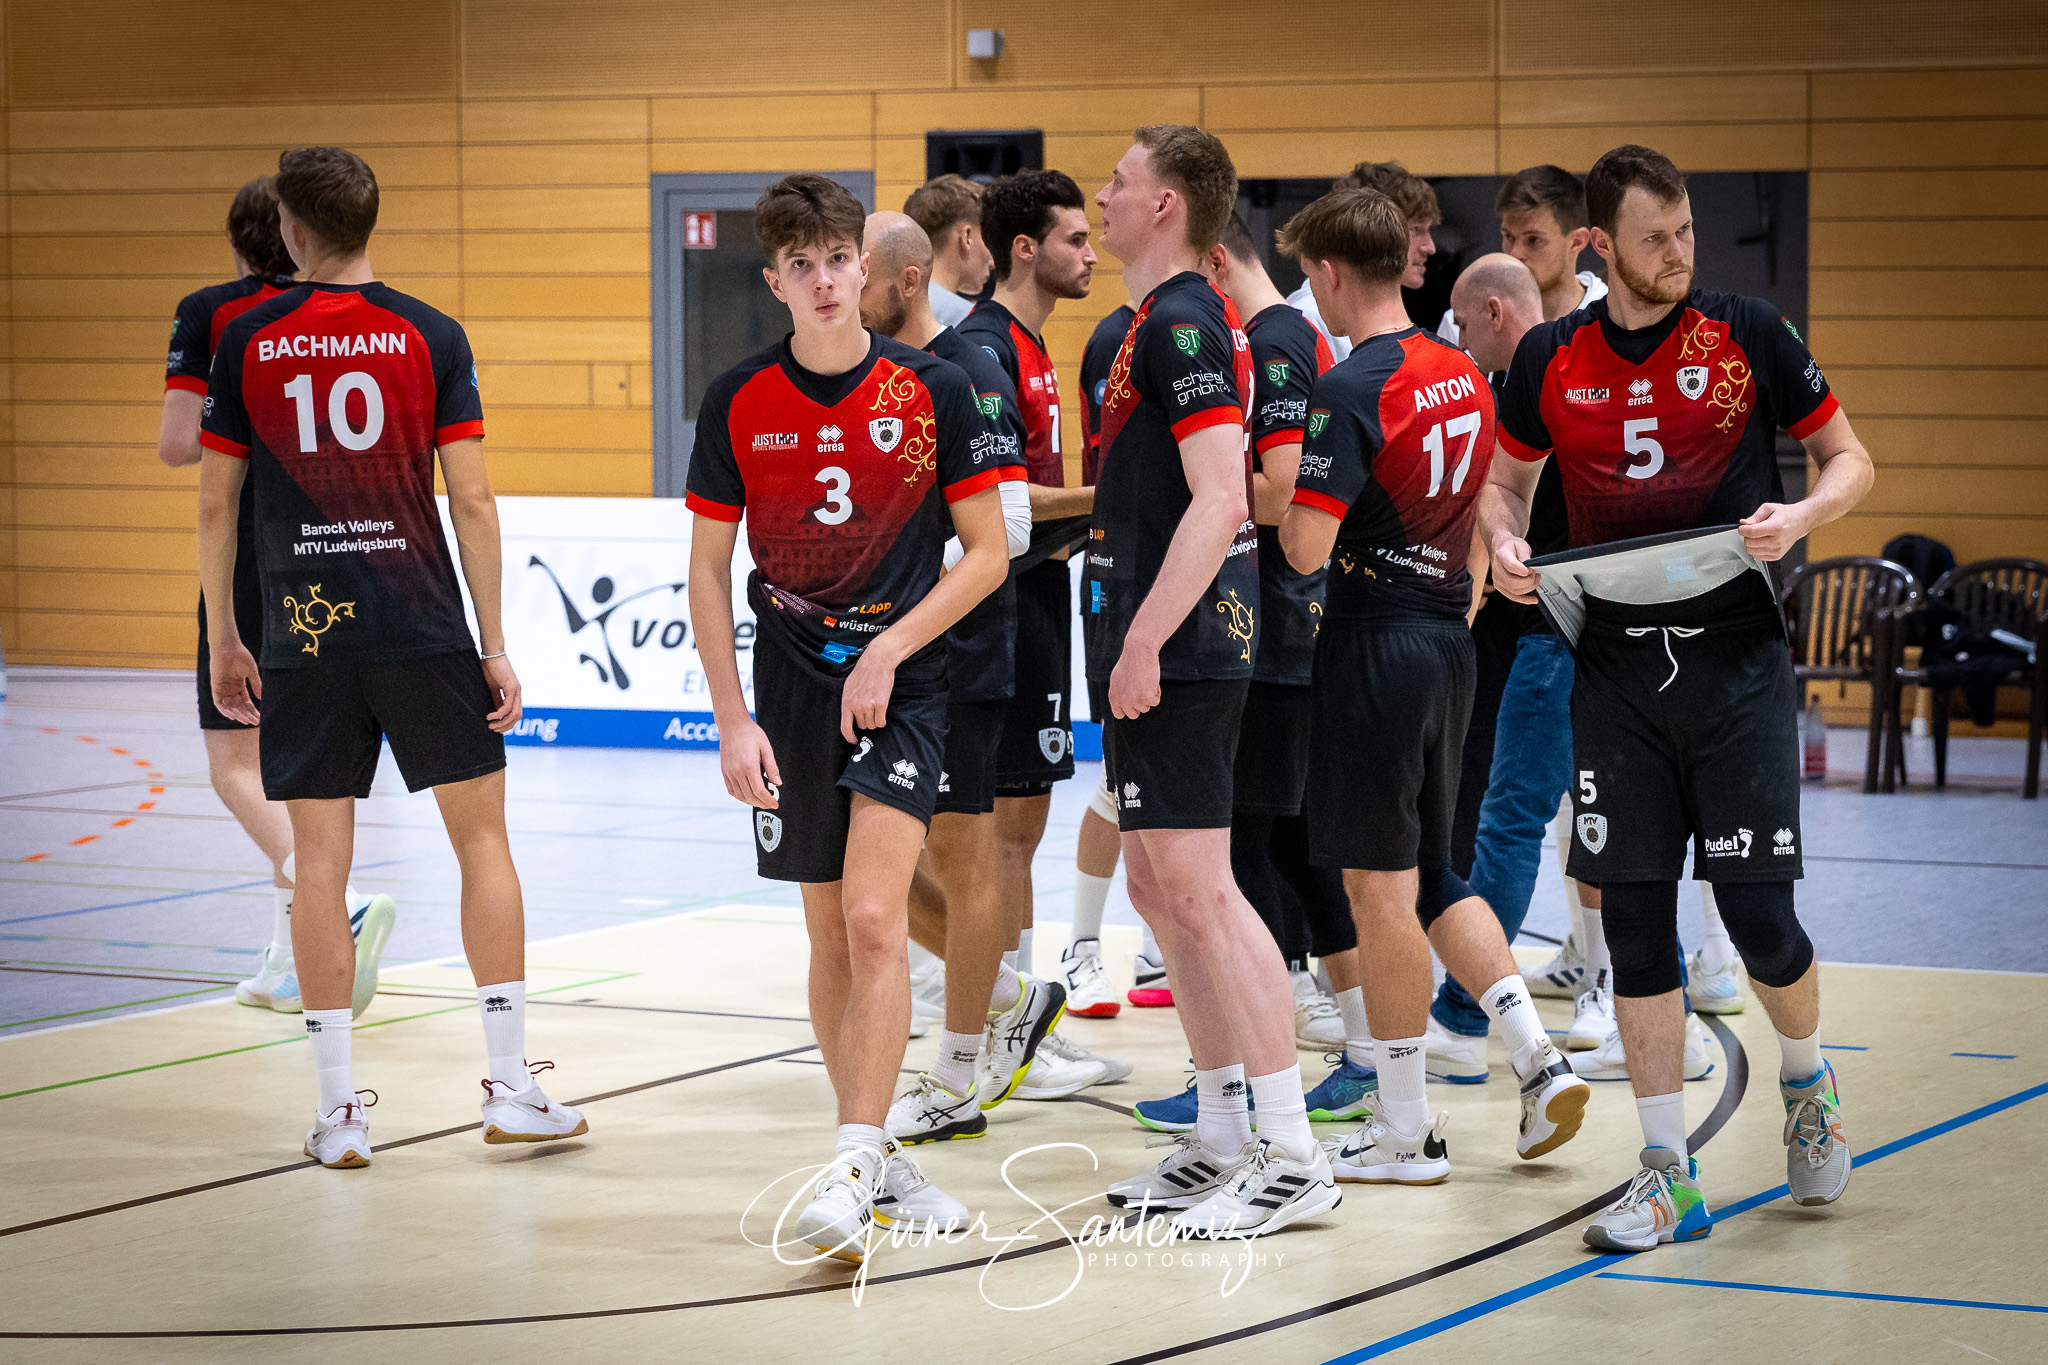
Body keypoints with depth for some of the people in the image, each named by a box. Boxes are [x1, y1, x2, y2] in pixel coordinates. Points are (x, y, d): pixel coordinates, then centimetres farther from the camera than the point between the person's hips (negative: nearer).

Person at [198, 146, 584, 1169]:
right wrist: (496, 646, 1)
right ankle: (510, 1086, 8)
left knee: (319, 860, 4)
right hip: (423, 626, -1)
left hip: (303, 634, 1)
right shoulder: (431, 336, -2)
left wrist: (223, 642, 14)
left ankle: (337, 1110, 5)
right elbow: (471, 500, -4)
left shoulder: (246, 342, 2)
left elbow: (215, 502, 4)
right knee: (482, 836, 9)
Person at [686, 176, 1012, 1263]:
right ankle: (878, 1158, 20)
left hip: (904, 681, -2)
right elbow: (708, 571, 5)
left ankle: (853, 1171, -18)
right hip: (793, 684, 2)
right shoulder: (738, 402, -1)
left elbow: (987, 553, 0)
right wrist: (731, 721, -3)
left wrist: (887, 649, -11)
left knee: (873, 917, -16)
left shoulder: (934, 391, -5)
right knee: (830, 934, 7)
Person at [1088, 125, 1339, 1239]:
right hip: (1160, 654, 11)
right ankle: (1220, 1139, 20)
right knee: (1157, 886, 14)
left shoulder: (1182, 325, -14)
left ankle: (1293, 1158, -8)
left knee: (1198, 892, -10)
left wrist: (1144, 641, -25)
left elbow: (1218, 503, -23)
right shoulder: (1175, 321, 18)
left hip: (1176, 656, -11)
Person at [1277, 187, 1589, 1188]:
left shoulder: (1349, 393, -17)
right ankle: (1538, 1059, 9)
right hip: (1448, 637, 8)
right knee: (1430, 876, 19)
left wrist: (1272, 495, -4)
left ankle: (1406, 1131, 7)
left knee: (1379, 886, 1)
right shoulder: (1462, 375, 9)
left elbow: (1307, 548, -22)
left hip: (1376, 644, -8)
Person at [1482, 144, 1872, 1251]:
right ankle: (1669, 1175, 9)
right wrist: (1504, 543, -3)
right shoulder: (1549, 360, 4)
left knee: (1757, 911, -6)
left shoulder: (1747, 335, -2)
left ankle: (1806, 1081, 27)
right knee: (1634, 916, 0)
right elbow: (1507, 481, 18)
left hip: (1735, 659, -2)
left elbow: (1849, 460, 5)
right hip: (1616, 669, 2)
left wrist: (1800, 516, -15)